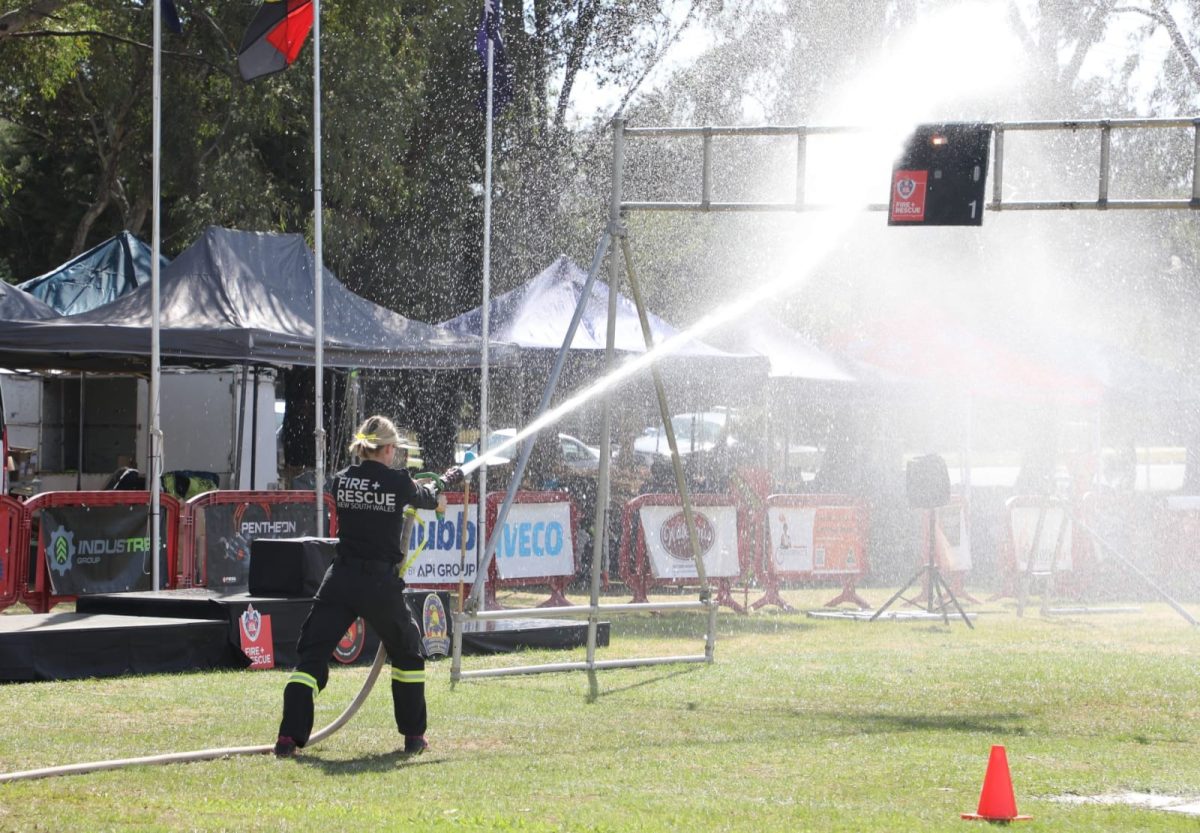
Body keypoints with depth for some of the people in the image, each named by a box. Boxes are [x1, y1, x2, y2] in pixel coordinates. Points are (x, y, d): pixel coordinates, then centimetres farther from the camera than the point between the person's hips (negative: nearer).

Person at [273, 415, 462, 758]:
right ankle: (414, 736, 24)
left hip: (340, 580, 2)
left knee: (312, 655, 2)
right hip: (381, 583, -2)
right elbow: (427, 499, 16)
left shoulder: (342, 480, 2)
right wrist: (444, 482, 40)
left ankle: (289, 736, -12)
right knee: (407, 653, 21)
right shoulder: (398, 482, -5)